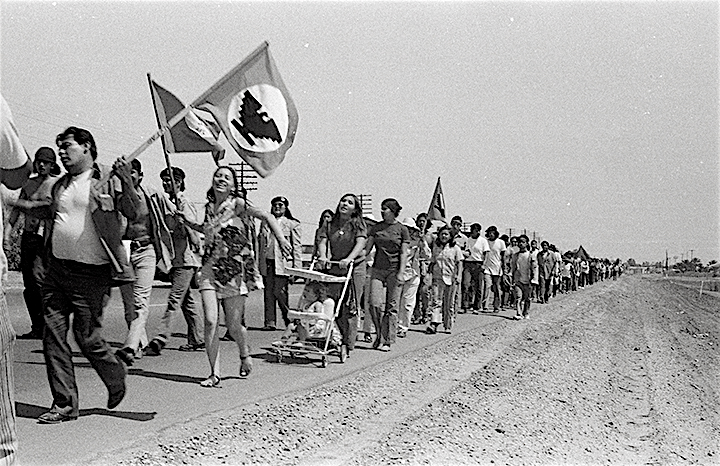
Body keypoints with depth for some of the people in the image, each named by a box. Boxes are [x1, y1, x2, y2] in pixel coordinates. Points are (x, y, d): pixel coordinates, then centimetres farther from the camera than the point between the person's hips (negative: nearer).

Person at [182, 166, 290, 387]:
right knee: (210, 321, -10)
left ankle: (245, 354, 34)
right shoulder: (209, 207, 10)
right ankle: (215, 373, 0)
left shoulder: (237, 204, -5)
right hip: (210, 269, 4)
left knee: (234, 326, 1)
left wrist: (280, 238, -27)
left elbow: (267, 216, -12)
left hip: (235, 272, -4)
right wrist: (187, 221, 17)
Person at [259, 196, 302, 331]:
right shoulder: (265, 223, 16)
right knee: (268, 292, 2)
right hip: (267, 262, 4)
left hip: (283, 263, -4)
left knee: (279, 292, -11)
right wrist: (260, 263, 12)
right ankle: (270, 322, 6)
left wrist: (297, 268, -6)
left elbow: (297, 247, 1)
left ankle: (290, 319, 7)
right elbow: (260, 243, 19)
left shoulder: (293, 224, 4)